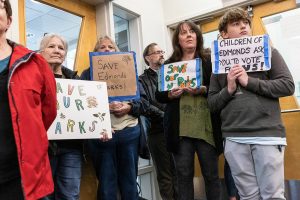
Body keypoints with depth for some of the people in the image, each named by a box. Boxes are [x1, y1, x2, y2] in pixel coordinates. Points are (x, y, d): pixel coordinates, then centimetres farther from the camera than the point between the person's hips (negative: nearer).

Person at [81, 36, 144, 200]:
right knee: (106, 183, 8)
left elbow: (141, 102, 9)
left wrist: (129, 108, -11)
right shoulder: (88, 73, 7)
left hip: (129, 132, 2)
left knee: (130, 180, 12)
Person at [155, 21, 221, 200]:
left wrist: (204, 90, -16)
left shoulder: (209, 61, 7)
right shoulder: (169, 65, 10)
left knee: (211, 174, 7)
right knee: (184, 175, 7)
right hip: (180, 128, 1)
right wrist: (170, 95, -10)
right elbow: (158, 95, 10)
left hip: (206, 126, -1)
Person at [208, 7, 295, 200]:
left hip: (267, 134, -1)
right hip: (234, 139, 2)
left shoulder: (268, 52, 8)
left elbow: (288, 85, -2)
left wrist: (249, 81, -9)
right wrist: (229, 89, -9)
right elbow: (212, 104, 9)